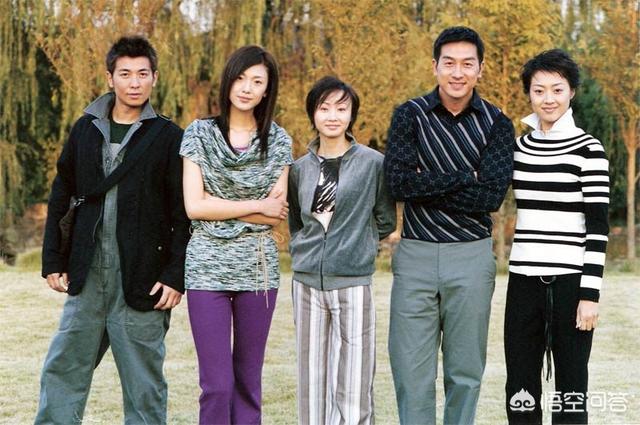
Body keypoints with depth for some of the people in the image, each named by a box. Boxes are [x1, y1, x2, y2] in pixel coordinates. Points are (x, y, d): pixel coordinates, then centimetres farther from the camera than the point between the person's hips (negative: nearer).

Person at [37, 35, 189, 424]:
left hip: (142, 282, -4)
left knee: (144, 384, 4)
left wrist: (175, 276, -11)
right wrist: (53, 260, 7)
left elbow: (184, 215, -5)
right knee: (62, 372, 7)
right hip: (87, 276, 4)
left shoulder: (169, 138, -2)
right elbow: (60, 200, 13)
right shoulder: (85, 129, 9)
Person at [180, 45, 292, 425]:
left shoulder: (278, 140, 6)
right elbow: (194, 207, -6)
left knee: (249, 378, 6)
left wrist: (219, 210, -6)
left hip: (258, 266, 2)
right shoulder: (200, 134, 3)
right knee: (217, 383, -4)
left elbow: (276, 214, 0)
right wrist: (256, 206, -6)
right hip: (208, 267, -1)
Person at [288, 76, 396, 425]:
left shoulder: (373, 163, -1)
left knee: (352, 384, -3)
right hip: (307, 283, 4)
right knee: (312, 382, 8)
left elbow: (385, 222, 6)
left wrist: (355, 243, 3)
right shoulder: (301, 168, 10)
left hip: (353, 283, -4)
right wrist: (302, 252, 9)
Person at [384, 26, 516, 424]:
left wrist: (425, 186, -12)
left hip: (471, 256, 0)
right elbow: (398, 182, -12)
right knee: (411, 367, 2)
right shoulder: (410, 115, 0)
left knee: (465, 369, 9)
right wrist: (464, 177, -13)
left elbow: (491, 197, -11)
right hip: (416, 254, 0)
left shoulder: (496, 124, 0)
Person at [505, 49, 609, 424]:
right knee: (520, 391, 7)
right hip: (524, 280, 5)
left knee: (570, 387, 2)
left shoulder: (588, 150, -5)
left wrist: (591, 294, -14)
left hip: (569, 281, -5)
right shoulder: (519, 147, 11)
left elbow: (598, 227, -8)